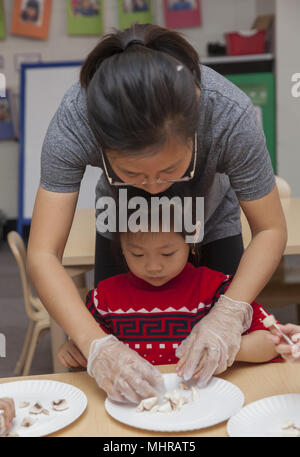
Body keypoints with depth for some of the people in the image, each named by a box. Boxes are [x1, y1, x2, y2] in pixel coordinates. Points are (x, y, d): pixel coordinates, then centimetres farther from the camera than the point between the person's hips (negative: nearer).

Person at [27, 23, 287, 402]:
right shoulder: (74, 119, -37)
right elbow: (42, 255, -34)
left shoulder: (231, 115, -38)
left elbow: (270, 230, -25)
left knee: (216, 370, 5)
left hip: (212, 226, 0)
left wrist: (229, 313, -39)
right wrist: (95, 344, -49)